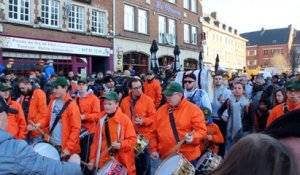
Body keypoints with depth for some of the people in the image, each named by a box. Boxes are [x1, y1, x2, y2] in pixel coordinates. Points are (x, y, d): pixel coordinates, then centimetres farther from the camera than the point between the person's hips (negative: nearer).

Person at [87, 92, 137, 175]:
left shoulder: (124, 119, -7)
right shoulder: (102, 120, 6)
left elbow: (132, 139, -8)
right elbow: (96, 141, 10)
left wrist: (120, 145, -24)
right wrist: (92, 159, 7)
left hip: (121, 163, -3)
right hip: (103, 162, 4)